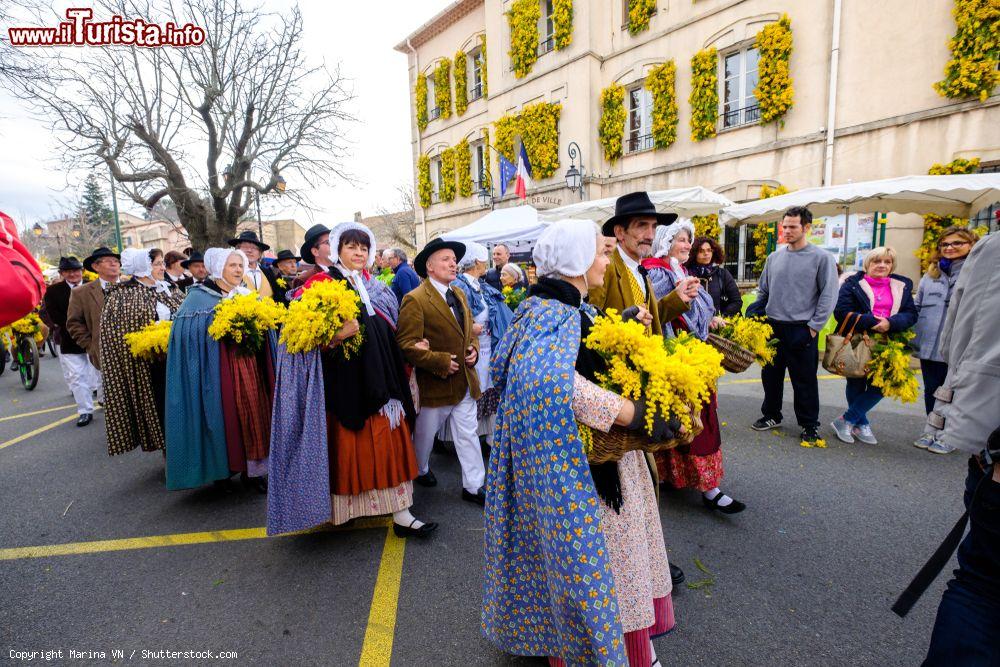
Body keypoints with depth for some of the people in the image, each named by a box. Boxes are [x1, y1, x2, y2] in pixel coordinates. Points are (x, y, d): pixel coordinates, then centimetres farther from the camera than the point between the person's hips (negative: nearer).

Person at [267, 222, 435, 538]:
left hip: (380, 383, 5)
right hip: (346, 384, -5)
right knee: (351, 448, 4)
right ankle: (342, 509, 24)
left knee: (388, 445, 7)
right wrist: (338, 335, -27)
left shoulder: (376, 289, 14)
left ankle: (400, 512, 14)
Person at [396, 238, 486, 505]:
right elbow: (406, 345, -21)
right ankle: (420, 470, 45)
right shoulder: (415, 300, -16)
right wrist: (441, 362, -23)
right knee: (425, 434, 18)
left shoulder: (459, 294, 9)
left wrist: (474, 349, -3)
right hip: (434, 384, -6)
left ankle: (473, 486, 25)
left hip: (465, 382, 6)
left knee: (468, 435, 12)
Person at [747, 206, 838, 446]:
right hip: (772, 327, 5)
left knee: (805, 380, 4)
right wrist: (753, 314, 4)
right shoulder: (774, 258, 8)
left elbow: (828, 295, -6)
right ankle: (771, 415, 30)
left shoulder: (822, 258, -5)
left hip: (801, 330, -4)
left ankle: (809, 425, 20)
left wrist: (814, 326, -11)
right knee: (770, 375, 14)